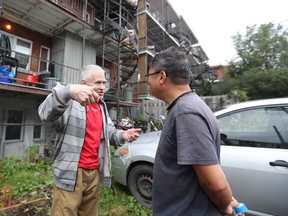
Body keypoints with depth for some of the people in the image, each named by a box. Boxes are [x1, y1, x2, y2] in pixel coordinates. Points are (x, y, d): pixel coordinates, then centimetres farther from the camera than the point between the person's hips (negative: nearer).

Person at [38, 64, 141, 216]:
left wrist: (123, 135, -9)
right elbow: (46, 115, -31)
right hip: (71, 173, -7)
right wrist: (68, 91, -49)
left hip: (94, 172, 7)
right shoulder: (71, 103, -13)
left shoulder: (102, 107, 11)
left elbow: (109, 132, 13)